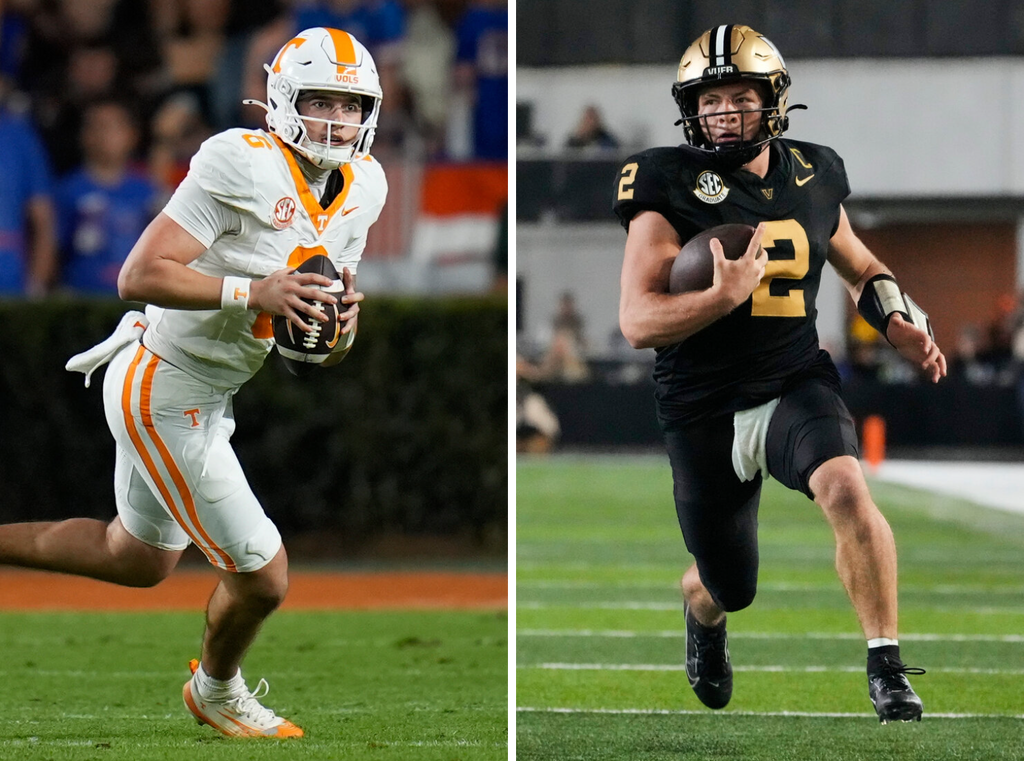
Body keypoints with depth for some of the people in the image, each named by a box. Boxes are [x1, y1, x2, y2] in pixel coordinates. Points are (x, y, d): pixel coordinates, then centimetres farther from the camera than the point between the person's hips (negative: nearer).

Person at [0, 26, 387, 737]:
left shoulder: (359, 191, 2)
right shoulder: (245, 168, -24)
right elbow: (138, 277, -28)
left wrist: (343, 320, -15)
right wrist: (255, 291, -34)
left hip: (205, 396, 9)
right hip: (164, 400, -9)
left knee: (137, 557, 28)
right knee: (262, 577, 2)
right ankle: (216, 690, 31)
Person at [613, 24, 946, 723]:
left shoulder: (812, 177, 3)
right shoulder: (668, 188, -10)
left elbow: (860, 266, 23)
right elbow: (637, 322, -17)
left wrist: (899, 320, 4)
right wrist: (724, 296, -32)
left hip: (797, 386, 1)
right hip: (703, 409, -1)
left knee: (846, 489, -31)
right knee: (730, 589, 11)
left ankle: (887, 667, -19)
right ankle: (703, 612, 51)